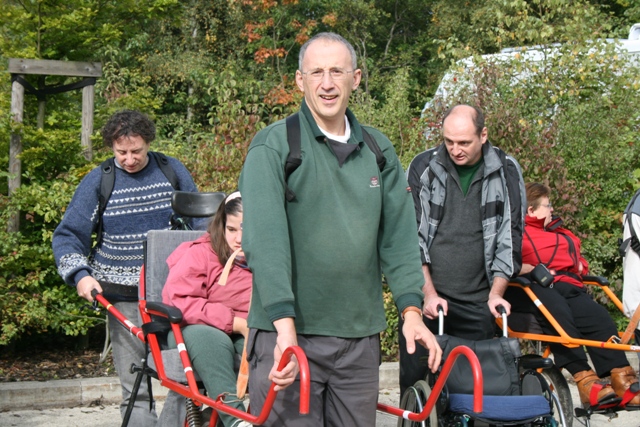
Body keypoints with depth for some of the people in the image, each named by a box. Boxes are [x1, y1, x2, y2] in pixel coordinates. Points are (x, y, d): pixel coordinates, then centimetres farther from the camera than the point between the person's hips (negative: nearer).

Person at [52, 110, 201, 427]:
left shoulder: (173, 171, 6)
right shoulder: (98, 181, 3)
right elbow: (67, 236, 3)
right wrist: (80, 275, -13)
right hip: (125, 298, -1)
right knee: (135, 389, -2)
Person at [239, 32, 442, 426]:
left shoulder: (379, 150, 10)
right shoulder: (273, 146, -6)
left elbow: (399, 235, 10)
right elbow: (266, 241, -15)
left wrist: (411, 309, -1)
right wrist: (285, 327, -22)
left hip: (361, 336, 5)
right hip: (288, 335, -4)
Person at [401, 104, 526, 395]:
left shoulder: (506, 172, 2)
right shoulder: (423, 167, 0)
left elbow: (510, 235, 3)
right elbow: (410, 235, 0)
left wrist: (496, 293, -6)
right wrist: (429, 292, -8)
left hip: (477, 303, 0)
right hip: (424, 295, 0)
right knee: (414, 377, -2)